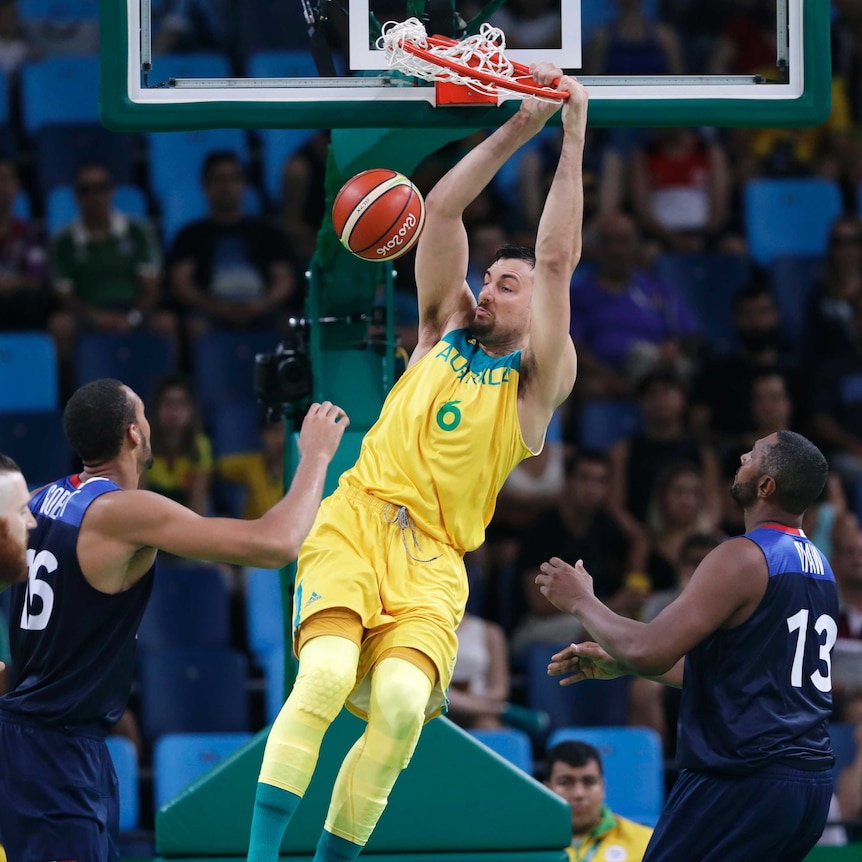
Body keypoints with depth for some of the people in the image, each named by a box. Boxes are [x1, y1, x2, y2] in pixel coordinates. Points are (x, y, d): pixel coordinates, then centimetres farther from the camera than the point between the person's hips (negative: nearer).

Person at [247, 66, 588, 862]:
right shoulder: (444, 330, 19)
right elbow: (442, 208, 13)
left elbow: (558, 259, 0)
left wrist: (573, 140, 0)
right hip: (356, 521, 1)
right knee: (327, 675, -25)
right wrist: (518, 129, 10)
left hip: (432, 559, -1)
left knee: (402, 702, -26)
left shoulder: (539, 382, 10)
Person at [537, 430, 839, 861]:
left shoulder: (742, 558, -14)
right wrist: (621, 664, 25)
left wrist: (581, 601, -3)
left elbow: (649, 652, -21)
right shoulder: (817, 564, 15)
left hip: (743, 783, -9)